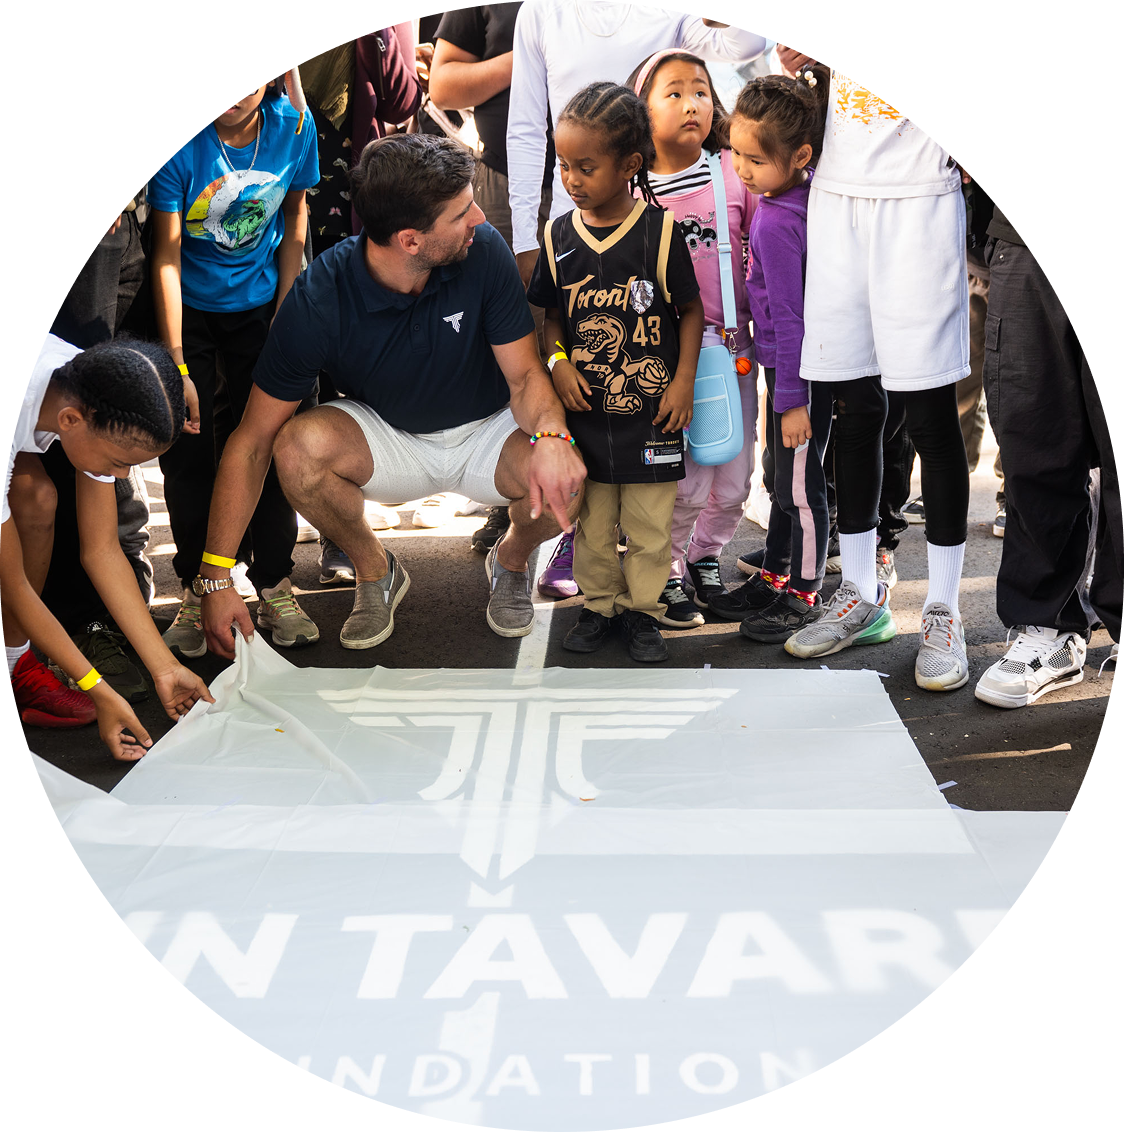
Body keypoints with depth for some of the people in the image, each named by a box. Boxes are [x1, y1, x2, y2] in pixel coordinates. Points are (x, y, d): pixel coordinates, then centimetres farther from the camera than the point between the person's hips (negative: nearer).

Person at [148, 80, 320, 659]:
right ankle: (197, 593, 8)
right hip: (188, 307, -2)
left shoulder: (292, 125, -13)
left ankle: (275, 585, 12)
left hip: (257, 306, 2)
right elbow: (167, 254, -22)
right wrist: (176, 369, -27)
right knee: (188, 450, -6)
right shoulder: (178, 140, -23)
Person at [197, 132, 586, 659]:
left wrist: (551, 436, -39)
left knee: (565, 483, -31)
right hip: (387, 437, 0)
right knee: (298, 446, -32)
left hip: (487, 434, 1)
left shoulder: (484, 250, -22)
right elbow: (253, 440, -22)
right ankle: (375, 573, -1)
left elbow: (525, 375, -13)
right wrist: (216, 579, -26)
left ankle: (510, 560, 8)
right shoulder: (319, 299, -25)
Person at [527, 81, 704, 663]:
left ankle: (642, 608, 22)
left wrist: (684, 381, -7)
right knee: (592, 518, 11)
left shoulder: (661, 231, -10)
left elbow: (691, 309, -1)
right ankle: (599, 604, 27)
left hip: (651, 408, -2)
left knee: (649, 521, 7)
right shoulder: (559, 235, -1)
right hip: (584, 408, 2)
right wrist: (557, 362, -6)